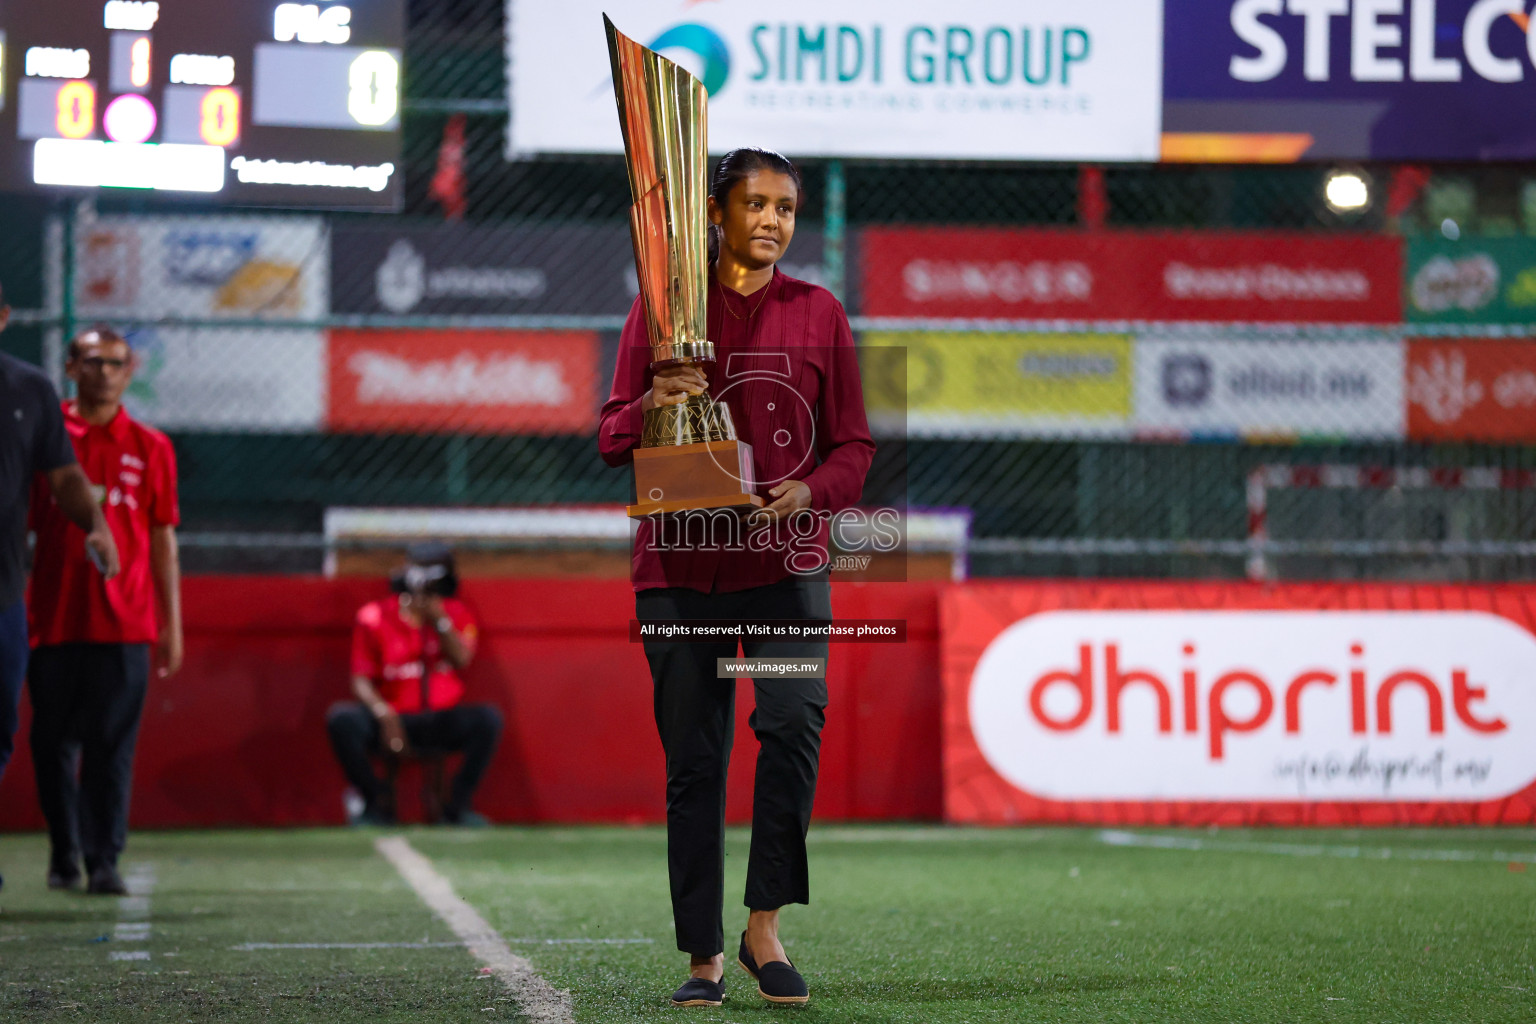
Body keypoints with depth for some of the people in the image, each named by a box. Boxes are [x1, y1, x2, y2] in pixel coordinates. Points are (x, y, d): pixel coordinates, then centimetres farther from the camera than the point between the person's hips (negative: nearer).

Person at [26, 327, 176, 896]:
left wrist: (172, 625, 7)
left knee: (113, 746, -5)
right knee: (53, 743, 4)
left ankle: (104, 861, -4)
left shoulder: (150, 447, 9)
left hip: (124, 626, 0)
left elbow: (163, 543, 10)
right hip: (53, 617, 1)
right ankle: (64, 854, 17)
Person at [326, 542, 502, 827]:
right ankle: (375, 807, -14)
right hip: (393, 718, -1)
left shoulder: (456, 615, 9)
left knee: (488, 718, -27)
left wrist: (439, 620, -18)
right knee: (342, 718, -30)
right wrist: (383, 713, -22)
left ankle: (458, 806, -13)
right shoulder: (374, 618, 2)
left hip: (442, 723, 1)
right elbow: (361, 680, -4)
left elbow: (461, 660, -9)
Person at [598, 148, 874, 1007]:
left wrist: (810, 492, -12)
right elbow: (613, 441, 6)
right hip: (681, 563, 0)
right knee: (693, 759, 2)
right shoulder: (662, 307, 6)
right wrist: (651, 405, -16)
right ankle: (705, 956, 11)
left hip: (787, 561, 0)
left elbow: (854, 445, 9)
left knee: (795, 720, -21)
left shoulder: (818, 313, 8)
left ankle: (766, 926, -11)